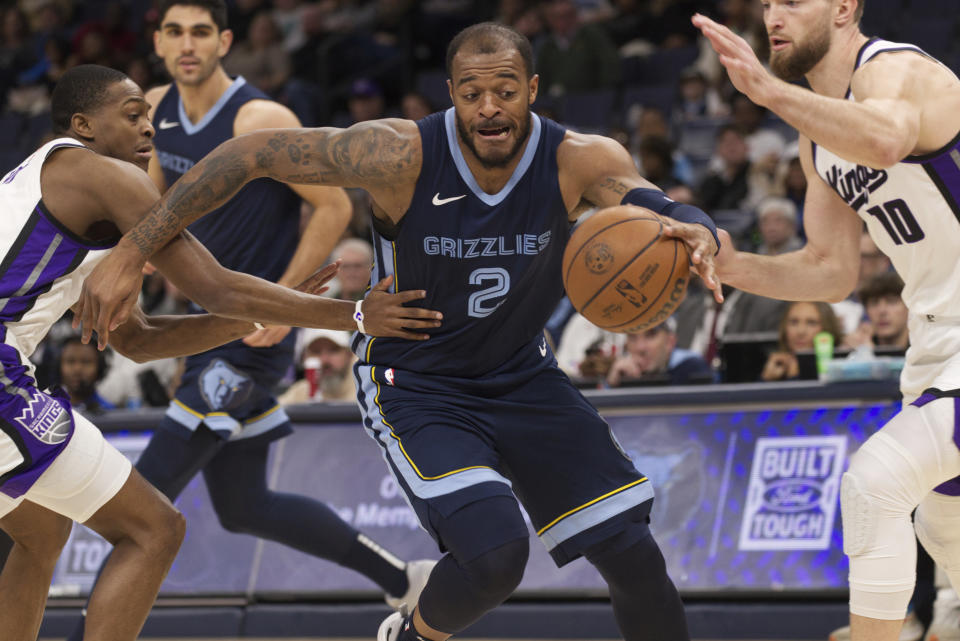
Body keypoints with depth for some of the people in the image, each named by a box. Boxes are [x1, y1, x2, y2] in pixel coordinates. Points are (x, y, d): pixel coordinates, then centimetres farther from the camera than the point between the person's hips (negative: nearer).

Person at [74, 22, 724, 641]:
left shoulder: (579, 162, -19)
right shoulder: (402, 155, -27)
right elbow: (252, 152, -23)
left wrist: (692, 228, -59)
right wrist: (132, 253, -26)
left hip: (522, 376, 4)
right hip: (413, 384, -4)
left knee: (634, 555, -1)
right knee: (495, 550, -27)